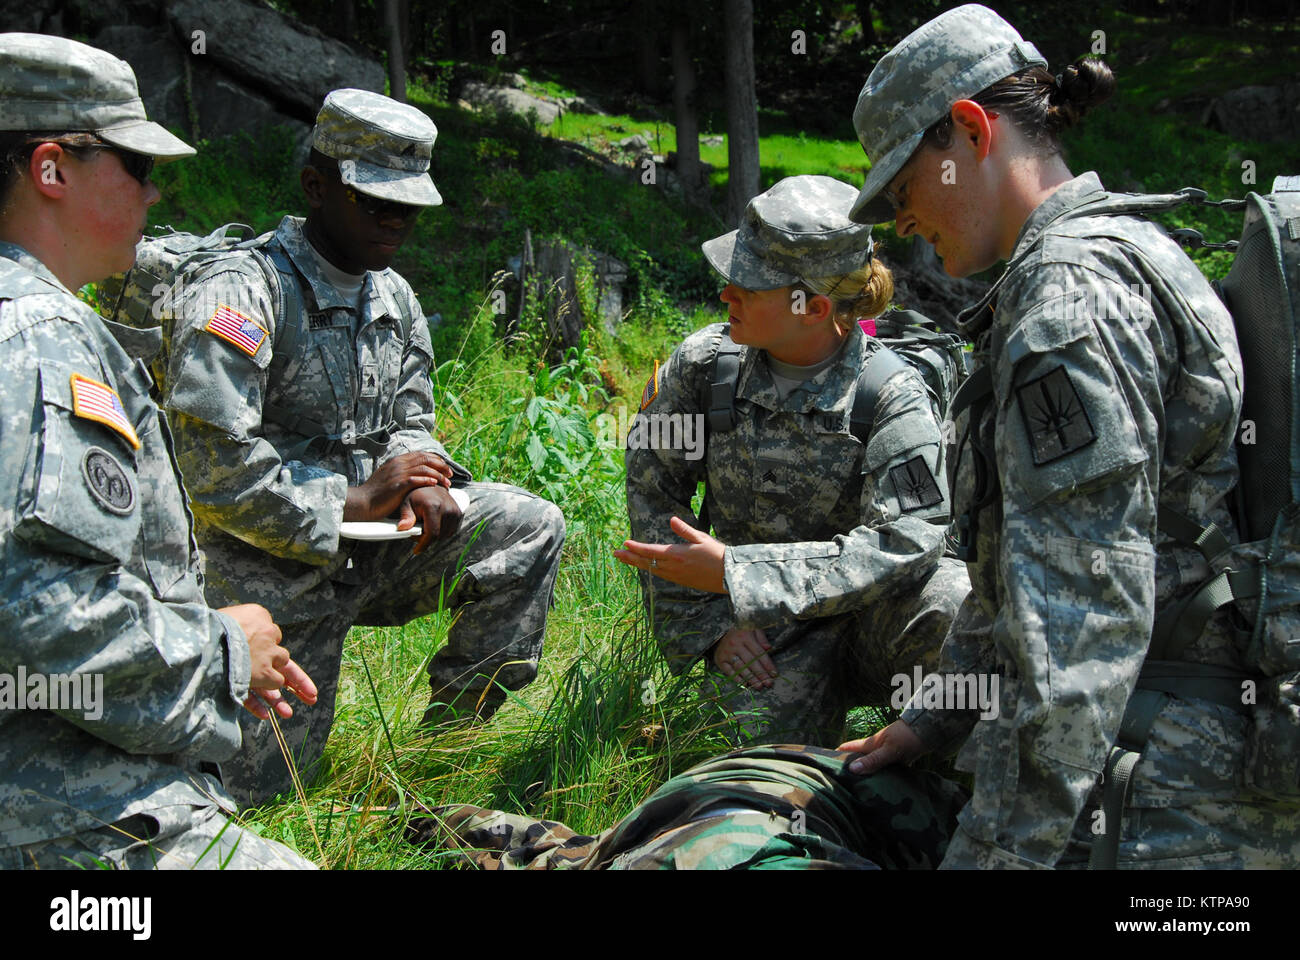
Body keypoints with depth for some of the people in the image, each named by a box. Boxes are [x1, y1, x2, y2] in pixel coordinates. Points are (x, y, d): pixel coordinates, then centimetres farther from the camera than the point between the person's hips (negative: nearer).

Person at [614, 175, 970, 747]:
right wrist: (710, 623, -7)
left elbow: (903, 541, -23)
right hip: (767, 638, 2)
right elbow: (652, 492, 3)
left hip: (869, 618, -1)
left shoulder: (892, 395, -13)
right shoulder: (703, 364, -4)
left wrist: (733, 573, -28)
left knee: (955, 603, -34)